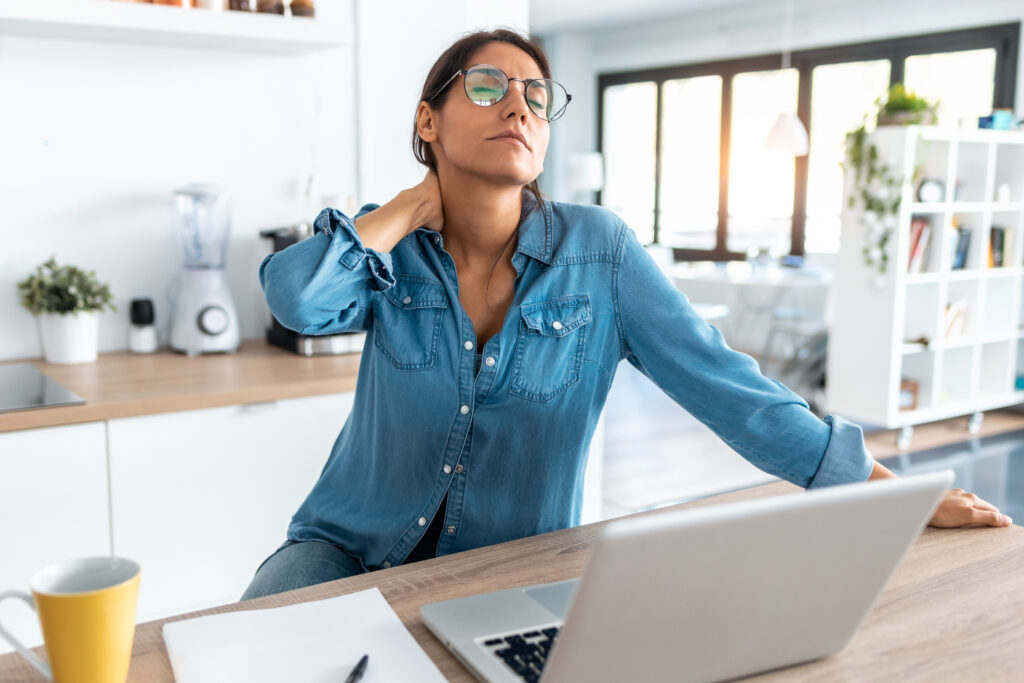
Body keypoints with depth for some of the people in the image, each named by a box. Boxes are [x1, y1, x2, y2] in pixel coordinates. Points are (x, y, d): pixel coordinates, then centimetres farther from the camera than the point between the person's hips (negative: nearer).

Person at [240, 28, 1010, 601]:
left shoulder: (597, 252, -9)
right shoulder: (389, 249, -6)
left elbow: (725, 383, -10)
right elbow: (297, 299, -27)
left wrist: (898, 493, -11)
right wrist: (424, 201, -14)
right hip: (354, 547, 0)